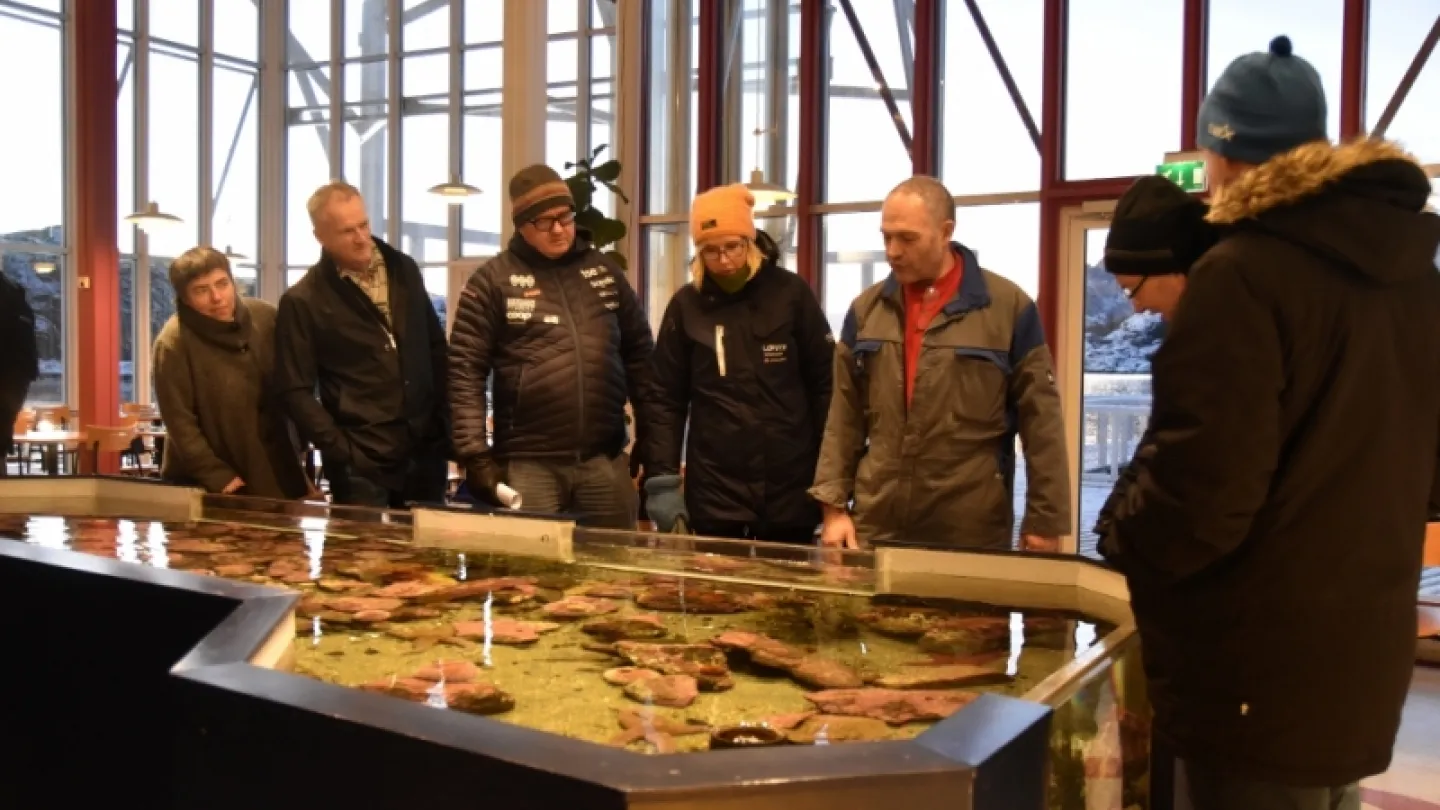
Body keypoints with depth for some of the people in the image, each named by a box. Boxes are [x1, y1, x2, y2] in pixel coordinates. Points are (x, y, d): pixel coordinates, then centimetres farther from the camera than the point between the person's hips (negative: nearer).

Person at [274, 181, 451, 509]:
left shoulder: (404, 270, 8)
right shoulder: (302, 301, -4)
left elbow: (436, 347, 14)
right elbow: (295, 390, -5)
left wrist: (447, 424, 7)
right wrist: (339, 450, -13)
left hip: (425, 450, 4)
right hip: (361, 461, -4)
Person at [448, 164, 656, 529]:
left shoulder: (604, 271, 10)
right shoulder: (493, 280, -1)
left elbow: (640, 355, 14)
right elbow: (465, 372, -3)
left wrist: (652, 437, 9)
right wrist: (475, 454, -10)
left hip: (605, 459, 3)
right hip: (528, 463, -3)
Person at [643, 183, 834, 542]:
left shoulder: (792, 293, -1)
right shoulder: (686, 306, 2)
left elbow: (825, 384, 2)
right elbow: (667, 400, 3)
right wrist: (662, 478, -5)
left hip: (791, 491, 0)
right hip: (713, 492, 0)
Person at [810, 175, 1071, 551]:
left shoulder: (1009, 307, -4)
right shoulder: (866, 308, 6)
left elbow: (1041, 421, -2)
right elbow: (843, 417, 8)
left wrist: (1045, 521, -4)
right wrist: (834, 505, 2)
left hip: (973, 533, -3)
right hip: (874, 528, 3)